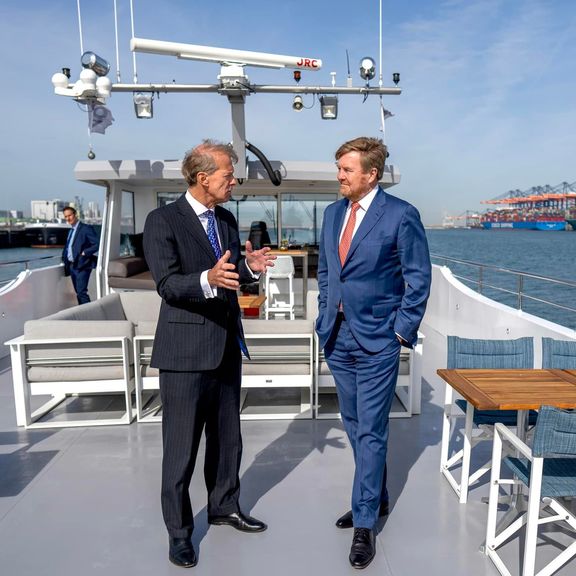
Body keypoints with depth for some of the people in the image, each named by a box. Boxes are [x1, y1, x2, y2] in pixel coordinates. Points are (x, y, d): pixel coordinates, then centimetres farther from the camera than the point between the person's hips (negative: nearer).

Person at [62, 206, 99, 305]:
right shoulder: (71, 231, 19)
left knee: (81, 292, -14)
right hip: (72, 266, 8)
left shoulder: (86, 228, -8)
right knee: (78, 293, 11)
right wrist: (64, 257, 8)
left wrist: (84, 253, -19)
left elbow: (97, 244, -15)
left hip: (82, 265, -8)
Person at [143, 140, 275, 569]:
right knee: (181, 446, 5)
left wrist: (249, 267, -10)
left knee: (228, 438, 19)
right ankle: (179, 530, 26)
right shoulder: (163, 221, -11)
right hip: (186, 350, -7)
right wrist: (208, 279, -37)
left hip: (227, 345, 7)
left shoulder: (227, 220, 10)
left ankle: (224, 506, 40)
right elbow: (167, 285, -18)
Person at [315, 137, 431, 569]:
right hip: (337, 337, 7)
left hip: (377, 341, -6)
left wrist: (402, 331, -9)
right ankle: (377, 498, 38)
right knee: (355, 427, 18)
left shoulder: (400, 215, -10)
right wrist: (325, 315, 11)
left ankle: (365, 525, 17)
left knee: (370, 433, 1)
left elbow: (418, 278, -7)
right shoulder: (333, 213, 9)